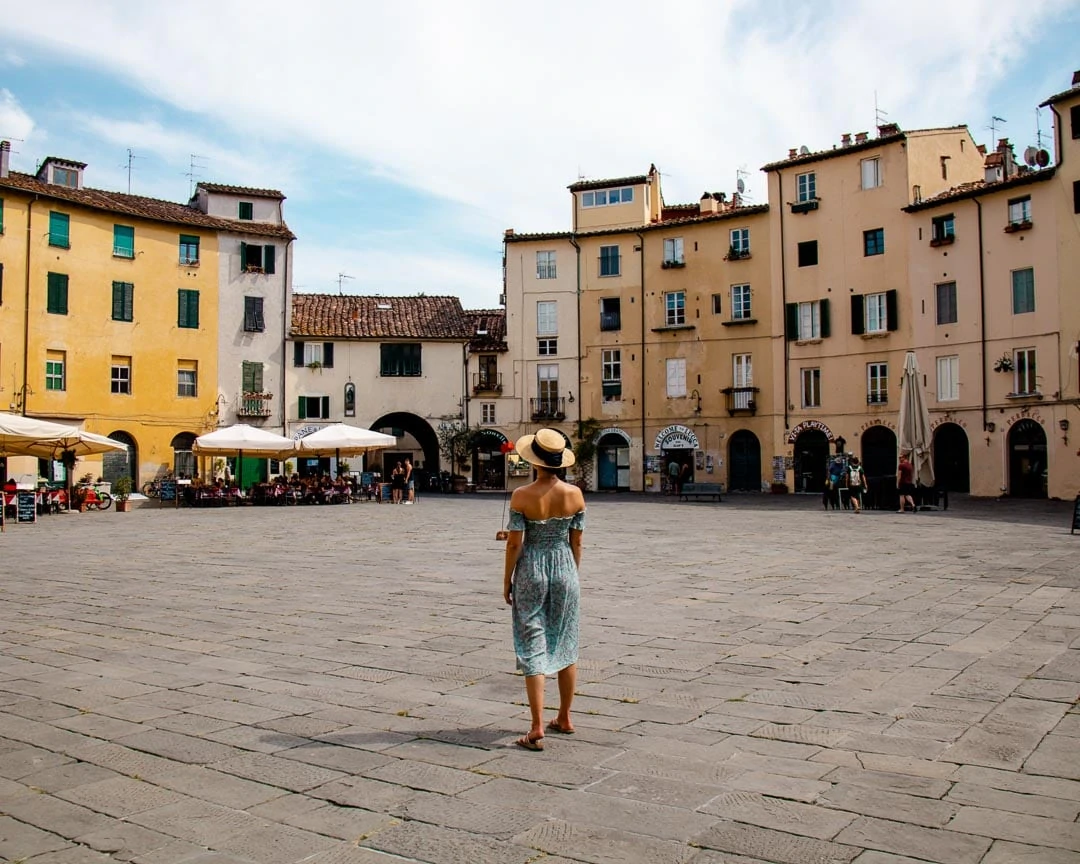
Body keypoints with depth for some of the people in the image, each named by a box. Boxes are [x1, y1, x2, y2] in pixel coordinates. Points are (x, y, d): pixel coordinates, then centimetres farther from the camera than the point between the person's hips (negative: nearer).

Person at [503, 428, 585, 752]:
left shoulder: (521, 496, -14)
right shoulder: (575, 494, -5)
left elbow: (514, 543, -11)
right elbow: (576, 542, 2)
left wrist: (507, 581, 1)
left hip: (531, 573, -3)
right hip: (564, 571, 3)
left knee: (533, 649, 2)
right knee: (565, 645, 16)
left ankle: (537, 729, -1)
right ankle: (564, 719, 28)